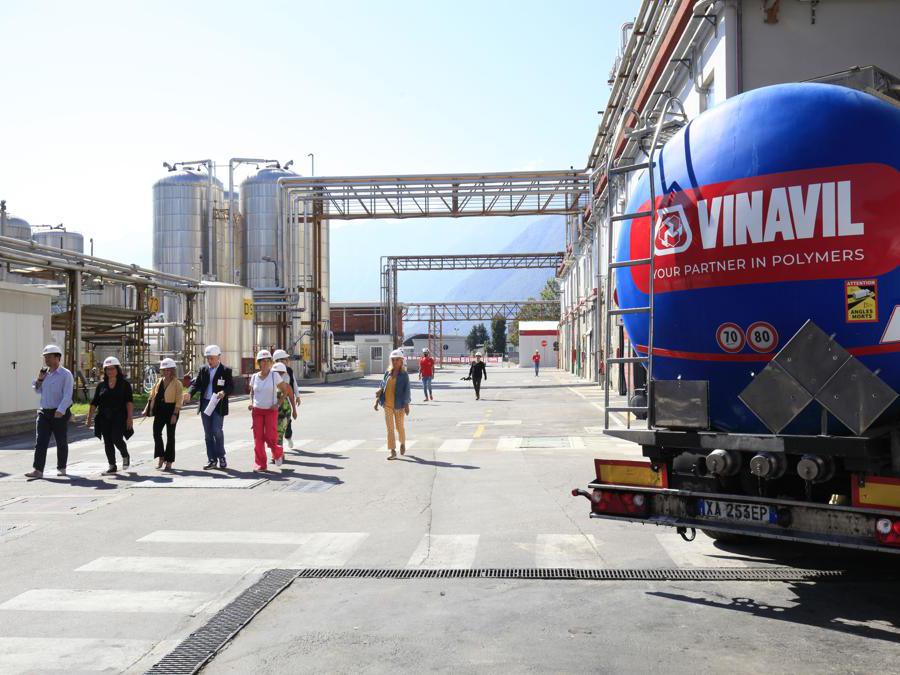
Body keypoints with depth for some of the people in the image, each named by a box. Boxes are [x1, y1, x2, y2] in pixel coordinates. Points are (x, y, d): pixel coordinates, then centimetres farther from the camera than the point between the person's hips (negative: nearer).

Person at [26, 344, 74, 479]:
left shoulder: (65, 374, -7)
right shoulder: (44, 373, 13)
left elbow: (67, 395, -15)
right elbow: (38, 391, 23)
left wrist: (61, 410, -26)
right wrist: (39, 379, 4)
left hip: (59, 414, -5)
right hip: (44, 412, 5)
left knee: (61, 442, 6)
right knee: (40, 441, -6)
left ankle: (61, 468, 20)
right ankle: (38, 470, -9)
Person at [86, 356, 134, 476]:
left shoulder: (125, 384, 1)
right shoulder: (101, 385, 10)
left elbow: (129, 402, -5)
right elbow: (94, 403, 11)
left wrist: (130, 417, -13)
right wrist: (89, 418, 6)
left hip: (119, 418, -4)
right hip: (104, 419, 4)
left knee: (116, 439, -13)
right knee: (107, 443, 4)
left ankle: (125, 456, 18)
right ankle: (112, 467, 12)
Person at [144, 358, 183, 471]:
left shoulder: (177, 383, -5)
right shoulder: (159, 381, 11)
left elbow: (179, 400, -10)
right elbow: (152, 395, 13)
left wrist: (175, 414, -17)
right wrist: (148, 408, 3)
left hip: (171, 410, -4)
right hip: (160, 410, 4)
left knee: (170, 435, 3)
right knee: (156, 433, -8)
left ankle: (169, 461, 11)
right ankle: (161, 457, 6)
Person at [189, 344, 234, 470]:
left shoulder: (226, 370, -2)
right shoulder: (203, 370, 11)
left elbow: (231, 388, -6)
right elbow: (196, 384, 5)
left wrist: (224, 393, -27)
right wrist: (190, 394, -14)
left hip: (218, 405, -4)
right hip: (205, 404, 4)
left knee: (217, 430, -11)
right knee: (208, 433, 7)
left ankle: (221, 457, 7)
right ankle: (211, 459, 14)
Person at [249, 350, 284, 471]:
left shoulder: (274, 375, -7)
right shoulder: (254, 377, 3)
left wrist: (278, 404, -8)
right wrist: (251, 403, 1)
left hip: (271, 411, -3)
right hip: (257, 411, 3)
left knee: (270, 437, -8)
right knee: (258, 438, 0)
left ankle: (278, 453, 24)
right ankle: (260, 464, 10)